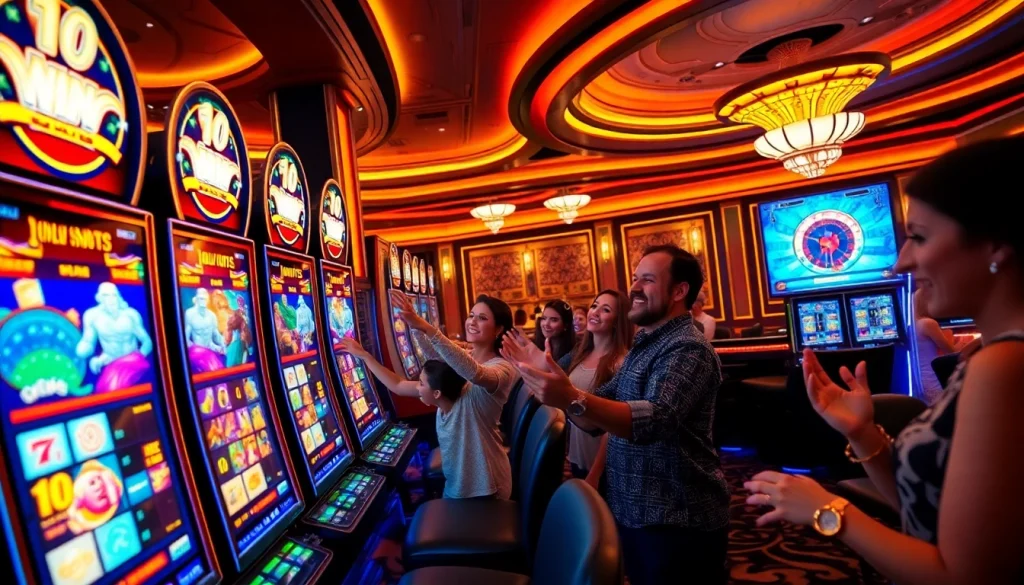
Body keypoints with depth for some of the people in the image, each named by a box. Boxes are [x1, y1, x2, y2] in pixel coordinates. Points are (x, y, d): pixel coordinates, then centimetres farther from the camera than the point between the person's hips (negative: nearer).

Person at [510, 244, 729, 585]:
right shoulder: (644, 346, 10)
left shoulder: (688, 349, -19)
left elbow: (654, 419, -37)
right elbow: (598, 417, 7)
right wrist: (549, 378, -7)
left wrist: (572, 399, -49)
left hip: (678, 522, -8)